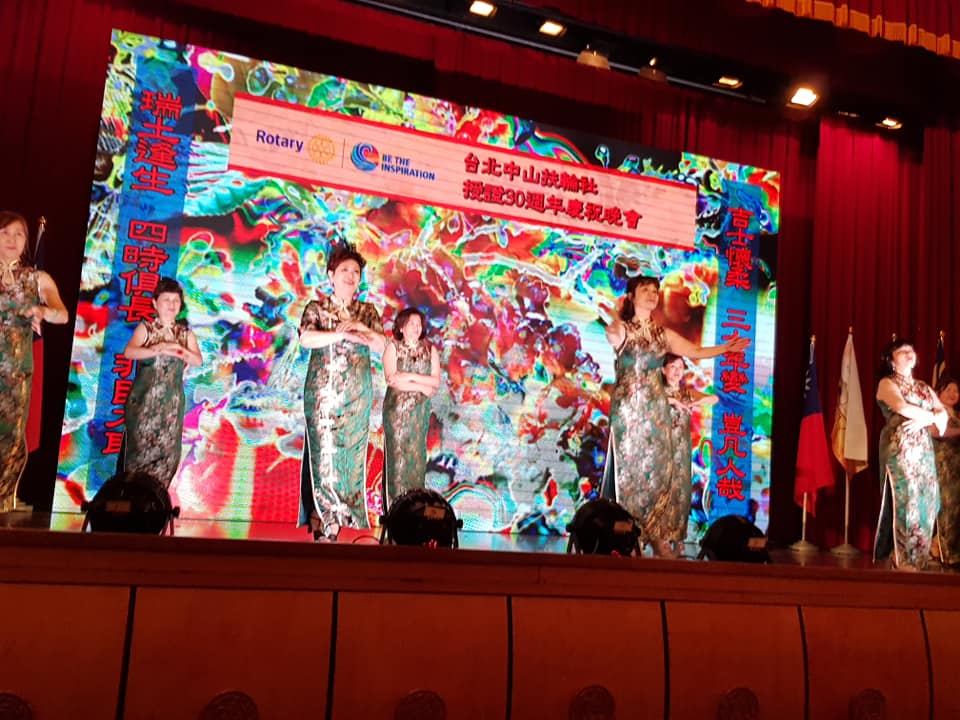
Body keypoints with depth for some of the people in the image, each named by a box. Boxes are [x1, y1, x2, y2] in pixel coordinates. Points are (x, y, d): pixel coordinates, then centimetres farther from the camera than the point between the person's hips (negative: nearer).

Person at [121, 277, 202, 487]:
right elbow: (128, 352, -17)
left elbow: (198, 361, -5)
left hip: (171, 403, 2)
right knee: (138, 448, -3)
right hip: (143, 400, -2)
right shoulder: (145, 329, 0)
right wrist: (159, 349, -29)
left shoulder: (186, 333, 8)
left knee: (166, 452, 1)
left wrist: (183, 352, -24)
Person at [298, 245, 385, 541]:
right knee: (324, 451, -7)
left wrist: (362, 329, -14)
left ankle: (339, 517, 3)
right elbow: (306, 338, -11)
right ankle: (323, 519, -3)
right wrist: (341, 334, -18)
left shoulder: (368, 312, 15)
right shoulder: (316, 307, 7)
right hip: (323, 391, -2)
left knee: (352, 453, -2)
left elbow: (381, 345, 3)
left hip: (357, 394, 3)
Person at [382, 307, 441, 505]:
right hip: (396, 408, -3)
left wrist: (411, 377, -13)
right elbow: (391, 379, -14)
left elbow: (436, 381, 0)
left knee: (416, 454, 3)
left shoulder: (430, 350, 8)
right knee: (396, 453, -3)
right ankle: (394, 502, 2)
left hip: (420, 410, 3)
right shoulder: (392, 348, -1)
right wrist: (422, 387, -13)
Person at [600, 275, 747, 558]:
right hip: (627, 407, -5)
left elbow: (696, 352, 17)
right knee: (628, 468, -5)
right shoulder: (620, 329, -3)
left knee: (657, 469, 2)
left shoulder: (663, 334, 14)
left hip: (656, 409, 5)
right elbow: (612, 337, -27)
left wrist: (726, 348, 12)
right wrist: (614, 332, -45)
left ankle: (658, 537, 5)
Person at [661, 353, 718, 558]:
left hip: (682, 449, 3)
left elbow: (714, 399, -1)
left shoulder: (688, 392, 11)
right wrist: (673, 401, -24)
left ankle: (677, 540, 5)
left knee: (682, 491, 1)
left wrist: (697, 402, -19)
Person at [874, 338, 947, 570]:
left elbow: (943, 413, 10)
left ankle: (918, 555, 8)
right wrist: (930, 415, -3)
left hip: (923, 449, 6)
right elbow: (902, 407, -16)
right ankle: (902, 557, -8)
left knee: (925, 499, 1)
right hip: (899, 448, -6)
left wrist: (925, 420, -10)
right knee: (904, 498, -11)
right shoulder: (886, 383, 2)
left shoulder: (924, 387, 21)